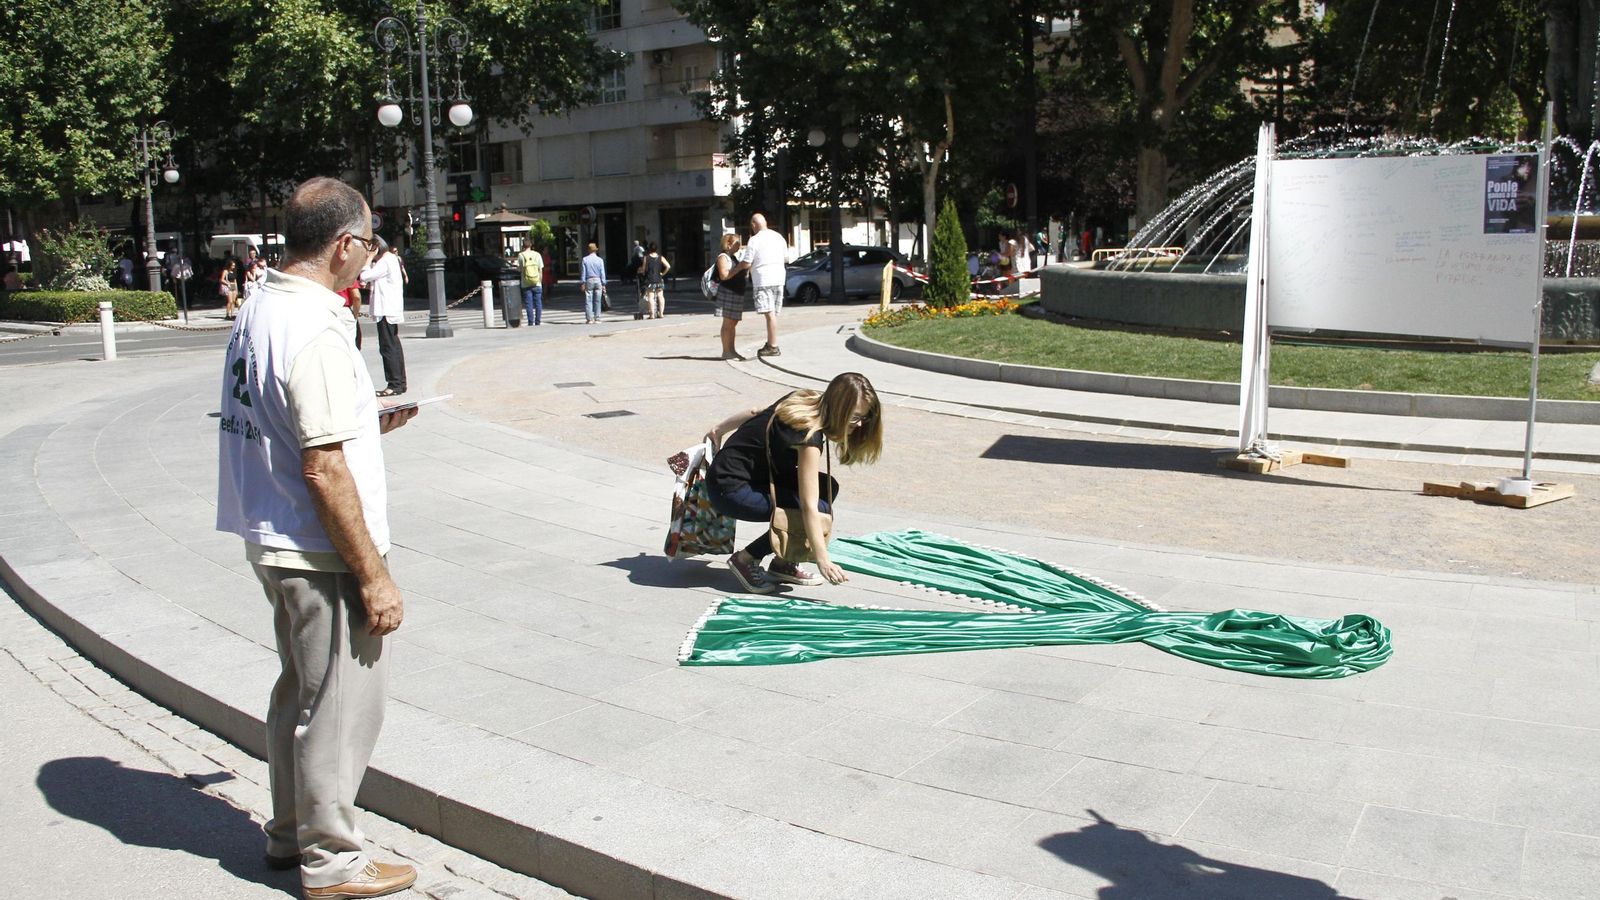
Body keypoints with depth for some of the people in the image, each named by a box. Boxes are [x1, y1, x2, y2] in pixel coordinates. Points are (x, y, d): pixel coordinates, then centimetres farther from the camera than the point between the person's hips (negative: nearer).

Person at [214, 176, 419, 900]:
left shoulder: (258, 311, 6)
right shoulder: (316, 331, -22)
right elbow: (323, 470, -24)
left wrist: (363, 425, 15)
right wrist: (374, 576, -19)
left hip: (272, 542, 10)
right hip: (322, 553, -10)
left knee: (299, 693, 24)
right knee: (341, 709, 5)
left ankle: (289, 832, 39)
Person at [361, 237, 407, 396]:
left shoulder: (385, 262, -14)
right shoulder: (391, 259, 17)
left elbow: (365, 276, -17)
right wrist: (370, 285, 8)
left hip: (386, 311, -10)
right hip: (392, 310, 10)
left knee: (388, 347, -8)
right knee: (394, 346, 13)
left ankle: (394, 384, -8)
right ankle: (400, 382, 18)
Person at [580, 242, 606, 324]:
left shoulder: (585, 259, -1)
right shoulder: (600, 260, 1)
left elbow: (583, 272, -2)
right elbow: (602, 273, 1)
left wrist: (583, 283, 1)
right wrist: (603, 285, 4)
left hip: (589, 281, -1)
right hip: (598, 280, 1)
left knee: (588, 301, 0)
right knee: (597, 301, 6)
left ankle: (589, 319, -6)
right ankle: (597, 318, 6)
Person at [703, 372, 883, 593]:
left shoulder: (804, 401, -2)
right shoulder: (809, 435, -27)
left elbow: (755, 413, 12)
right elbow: (808, 506, -30)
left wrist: (719, 430, 25)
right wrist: (823, 560, -31)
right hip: (730, 489, -10)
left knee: (827, 487, 2)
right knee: (819, 508, -18)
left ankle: (782, 564, 8)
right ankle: (745, 560, -5)